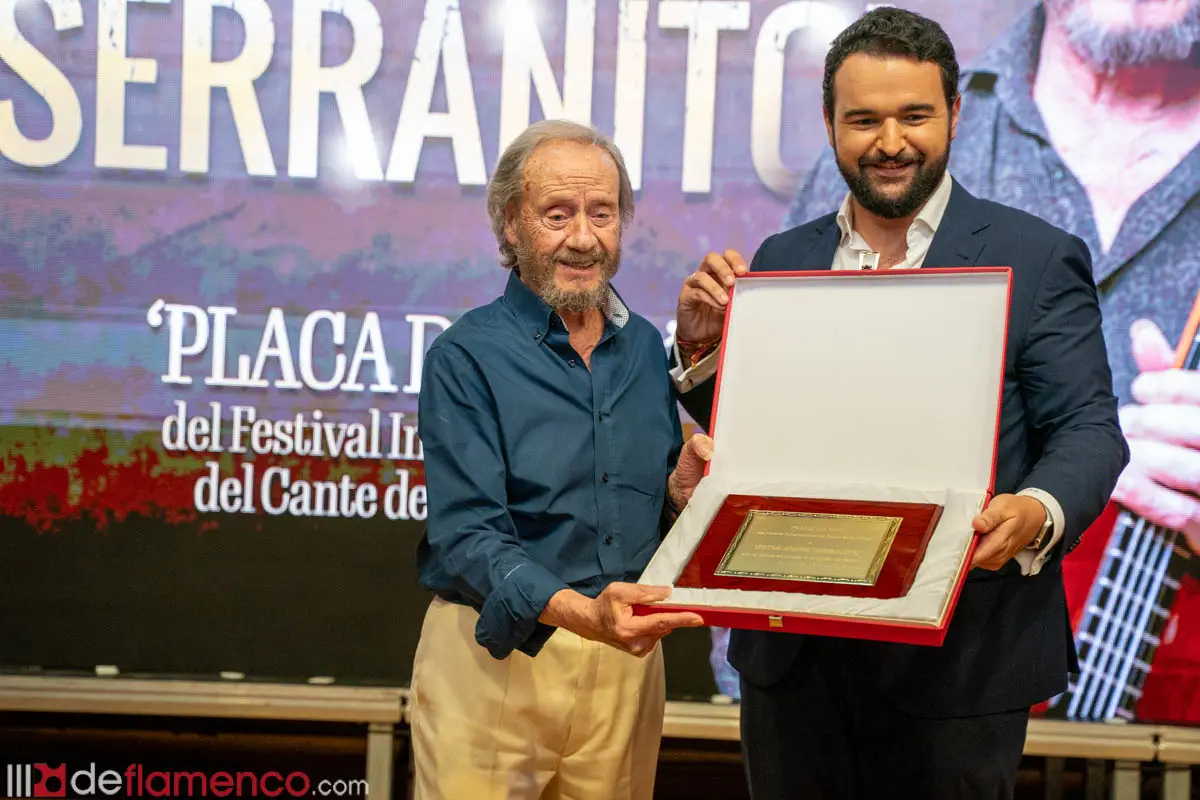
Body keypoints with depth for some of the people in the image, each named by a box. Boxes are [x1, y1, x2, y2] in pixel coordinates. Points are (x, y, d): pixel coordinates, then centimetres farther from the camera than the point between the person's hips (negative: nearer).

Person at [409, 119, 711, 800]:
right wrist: (583, 613, -33)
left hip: (627, 663, 4)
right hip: (496, 659, -4)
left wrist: (684, 491, -9)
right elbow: (465, 538, -17)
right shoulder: (467, 357, -8)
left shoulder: (646, 348, 8)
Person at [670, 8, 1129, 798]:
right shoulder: (780, 260, 10)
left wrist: (1039, 512, -27)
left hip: (956, 659, -4)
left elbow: (1088, 430, -6)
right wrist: (703, 346, -5)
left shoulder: (1037, 258, -3)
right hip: (793, 652, 4)